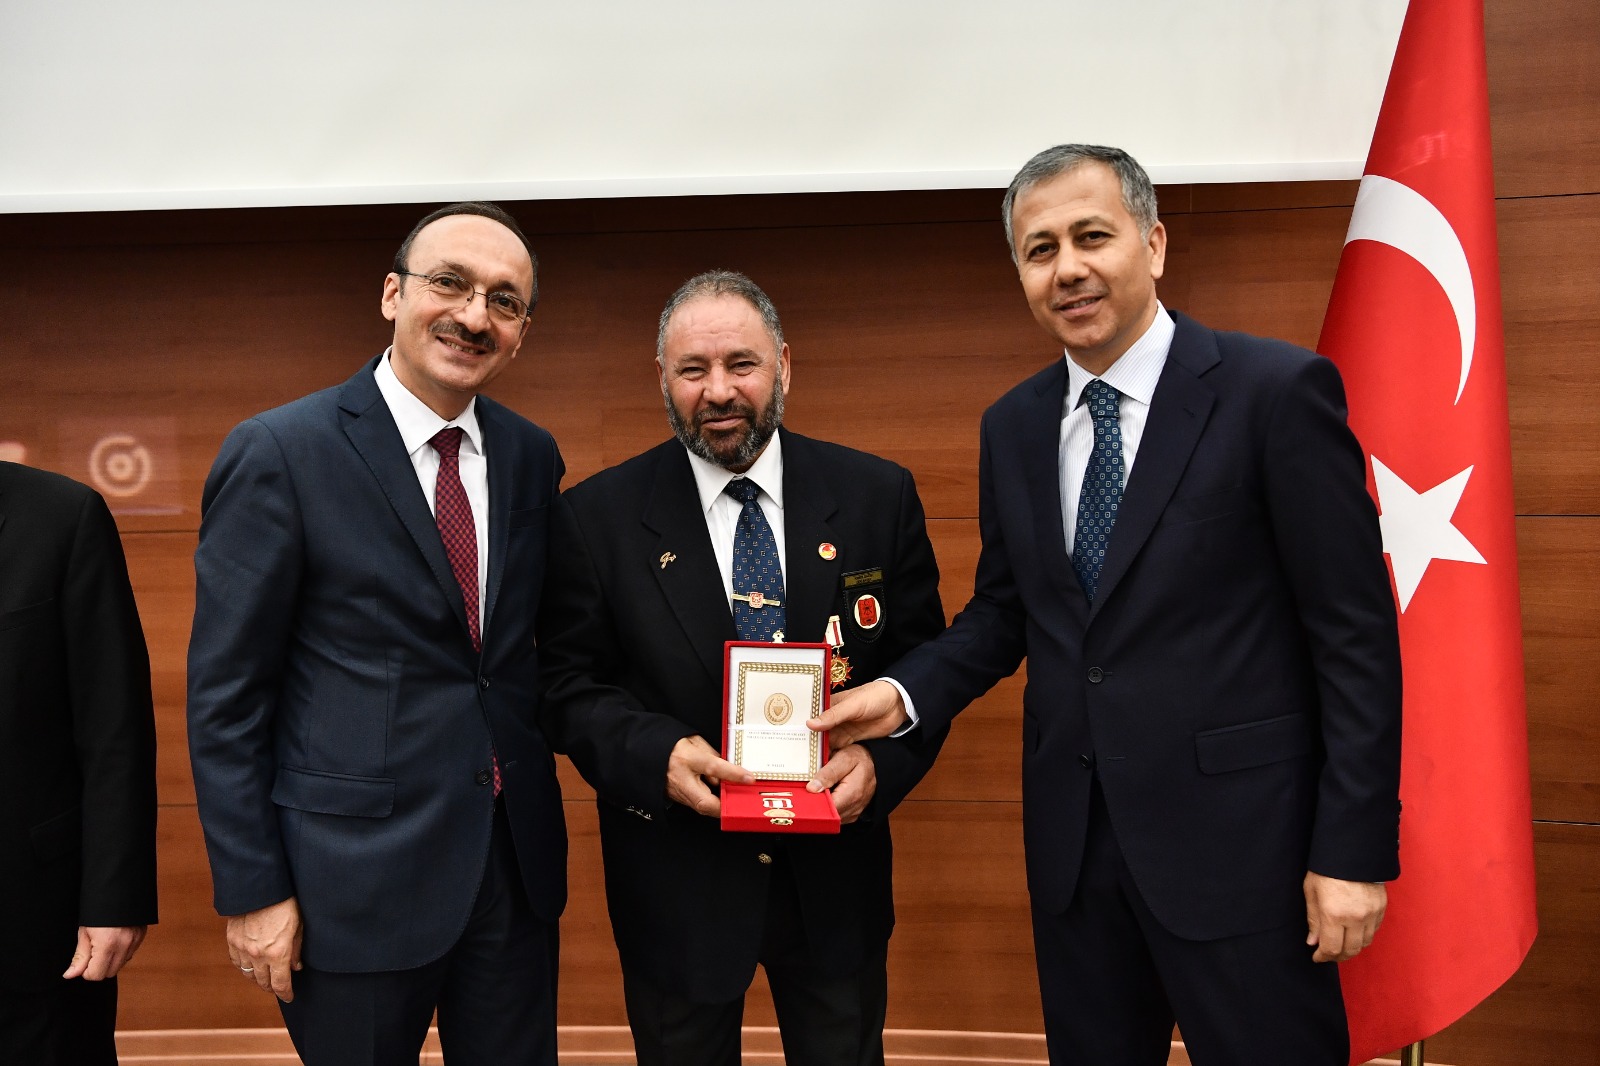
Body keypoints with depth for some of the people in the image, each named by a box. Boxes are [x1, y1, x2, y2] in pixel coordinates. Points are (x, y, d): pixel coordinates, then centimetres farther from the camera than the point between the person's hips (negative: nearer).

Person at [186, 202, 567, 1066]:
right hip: (356, 868, -4)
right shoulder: (277, 453, -11)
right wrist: (250, 890, -9)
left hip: (516, 862, 5)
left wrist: (536, 804, 7)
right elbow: (225, 693, -9)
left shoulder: (532, 457, 4)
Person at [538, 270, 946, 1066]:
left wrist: (881, 762, -18)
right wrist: (658, 755, -21)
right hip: (673, 881, -1)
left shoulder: (878, 496, -3)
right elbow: (568, 686, -4)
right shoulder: (597, 516, -6)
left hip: (834, 875, 1)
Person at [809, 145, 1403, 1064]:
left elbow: (1356, 634, -10)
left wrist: (1353, 850, -12)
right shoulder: (1013, 426, 7)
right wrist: (905, 694, -3)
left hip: (1239, 840, -5)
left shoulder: (1277, 391, -10)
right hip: (1073, 840, 5)